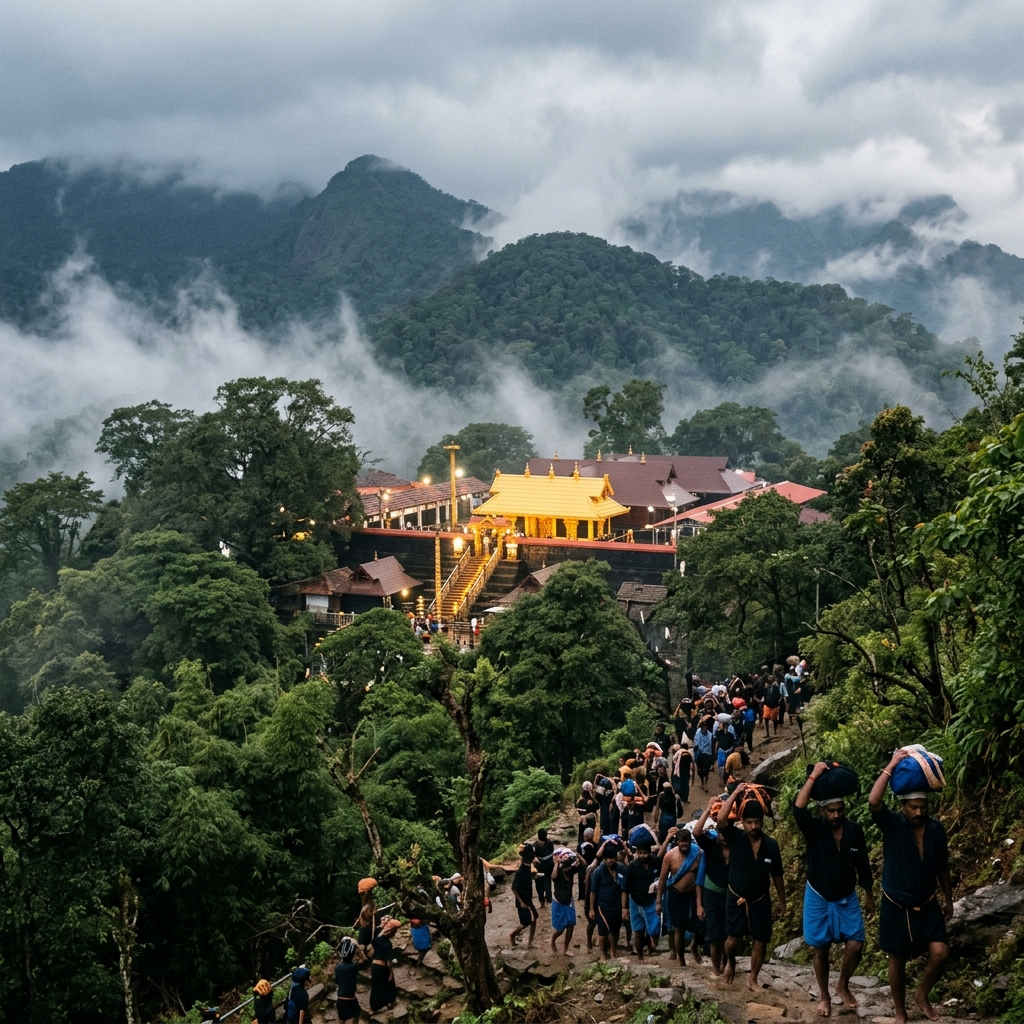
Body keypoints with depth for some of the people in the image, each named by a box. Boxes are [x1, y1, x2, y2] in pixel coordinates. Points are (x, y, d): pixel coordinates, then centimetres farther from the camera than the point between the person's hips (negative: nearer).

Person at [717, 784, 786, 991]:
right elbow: (721, 819, -32)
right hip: (736, 898, -2)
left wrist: (782, 901, 9)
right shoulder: (735, 838, -13)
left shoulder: (771, 845, -8)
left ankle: (753, 979, 22)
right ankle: (730, 962, 33)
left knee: (761, 940, 5)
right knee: (733, 938, 0)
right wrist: (736, 793, -29)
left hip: (760, 900, 2)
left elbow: (777, 875, 3)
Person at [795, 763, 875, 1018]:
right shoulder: (814, 829, -14)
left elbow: (863, 865, 5)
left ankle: (843, 986, 17)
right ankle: (824, 997, 22)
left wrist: (869, 895, 12)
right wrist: (813, 776, -36)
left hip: (847, 898, 2)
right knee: (821, 949, 6)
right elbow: (798, 808, -35)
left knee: (855, 945, -8)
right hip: (818, 899, -2)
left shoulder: (855, 830, -7)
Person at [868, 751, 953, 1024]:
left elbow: (942, 868, 8)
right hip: (896, 906, -3)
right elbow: (873, 802, -37)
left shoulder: (936, 829, -6)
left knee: (940, 953, -10)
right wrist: (891, 766, -36)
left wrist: (948, 900, 16)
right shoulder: (892, 825, -16)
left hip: (927, 904, 3)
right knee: (898, 961, 7)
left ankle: (922, 996, 16)